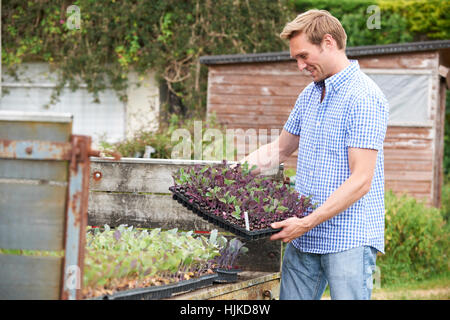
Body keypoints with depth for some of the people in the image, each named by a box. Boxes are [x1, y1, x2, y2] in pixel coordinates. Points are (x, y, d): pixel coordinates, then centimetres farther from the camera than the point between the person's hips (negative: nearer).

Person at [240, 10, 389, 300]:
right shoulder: (310, 95, 15)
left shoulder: (364, 98, -13)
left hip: (349, 240, -8)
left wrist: (308, 222, -22)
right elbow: (281, 149, 28)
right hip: (303, 240, 8)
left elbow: (361, 180, -19)